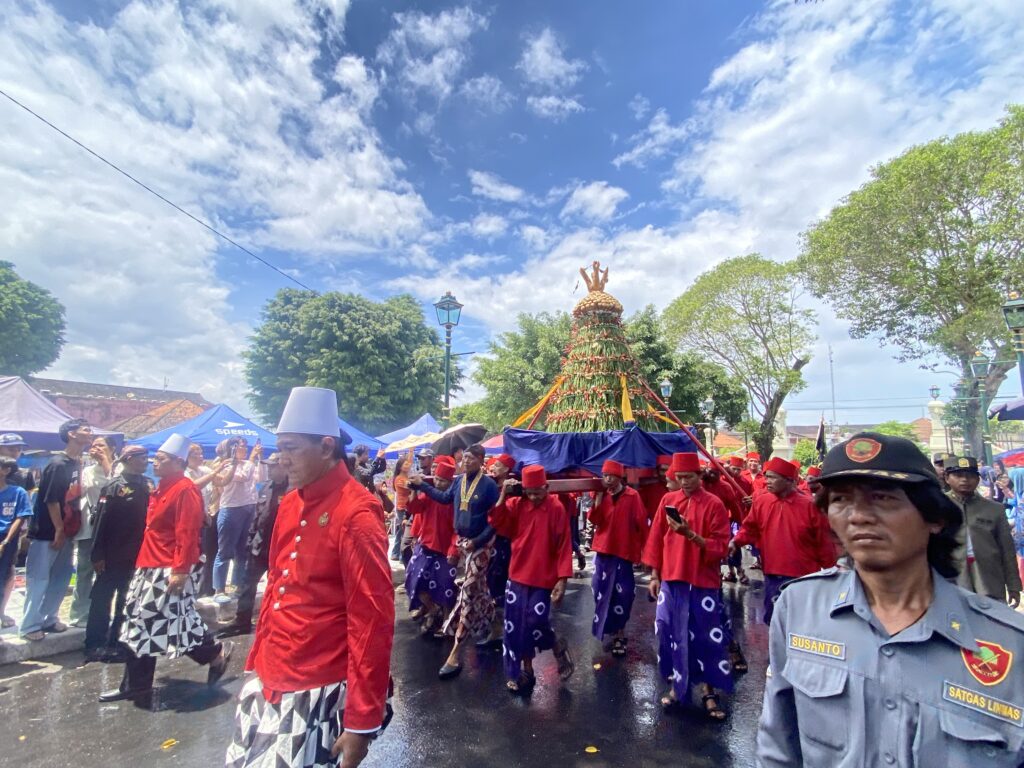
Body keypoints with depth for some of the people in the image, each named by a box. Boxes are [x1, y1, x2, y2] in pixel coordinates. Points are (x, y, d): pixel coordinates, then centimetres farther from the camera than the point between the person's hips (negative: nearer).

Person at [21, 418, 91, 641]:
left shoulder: (78, 463, 6)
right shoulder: (58, 465, -19)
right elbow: (51, 500, -19)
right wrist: (59, 530, -14)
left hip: (66, 531, 8)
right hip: (47, 532, -8)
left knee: (61, 577, 14)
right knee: (38, 580, 3)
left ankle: (48, 618, 26)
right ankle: (30, 625, 14)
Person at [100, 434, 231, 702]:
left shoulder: (185, 490, -17)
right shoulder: (162, 488, 14)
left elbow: (187, 535, -23)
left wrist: (181, 570, -26)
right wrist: (144, 563, 21)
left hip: (171, 571, -10)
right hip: (151, 568, 10)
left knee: (165, 623, -2)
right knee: (141, 624, 13)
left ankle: (216, 653, 16)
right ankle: (134, 685, 24)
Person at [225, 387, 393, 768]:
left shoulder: (356, 513, -21)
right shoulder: (290, 503, 4)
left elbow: (372, 620, -20)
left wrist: (363, 720, -17)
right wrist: (258, 659, 16)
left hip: (317, 690, -7)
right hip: (267, 680, 7)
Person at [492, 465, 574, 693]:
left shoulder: (556, 508, -11)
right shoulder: (516, 505, -2)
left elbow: (564, 546, -10)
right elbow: (498, 525, -12)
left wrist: (562, 579, -12)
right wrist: (503, 496, -19)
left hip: (543, 579, -4)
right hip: (518, 575, 4)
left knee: (535, 623, -7)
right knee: (515, 626, 10)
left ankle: (559, 647, 25)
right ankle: (525, 671, 29)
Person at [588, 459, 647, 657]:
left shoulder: (632, 496, -11)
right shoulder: (602, 495, 2)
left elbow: (641, 523, -6)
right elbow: (595, 521, -4)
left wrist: (643, 548, -3)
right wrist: (597, 501, -15)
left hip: (624, 551, -5)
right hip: (603, 549, 5)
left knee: (622, 594, -1)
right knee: (602, 590, 12)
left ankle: (619, 633, 11)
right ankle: (613, 631, 31)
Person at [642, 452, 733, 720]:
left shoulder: (714, 504, -6)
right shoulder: (667, 500, 4)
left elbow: (720, 547, -10)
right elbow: (656, 539, 6)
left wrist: (691, 535, -24)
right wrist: (654, 575, 5)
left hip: (703, 582, -3)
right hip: (670, 580, 3)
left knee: (706, 637, 3)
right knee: (670, 634, 9)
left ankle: (708, 691, 19)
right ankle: (677, 685, 26)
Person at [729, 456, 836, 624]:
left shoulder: (808, 505, -12)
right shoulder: (760, 501, -3)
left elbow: (823, 543, -5)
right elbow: (750, 528, 6)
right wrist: (736, 541, -13)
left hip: (803, 578, -4)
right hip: (772, 576, 4)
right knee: (773, 620, 17)